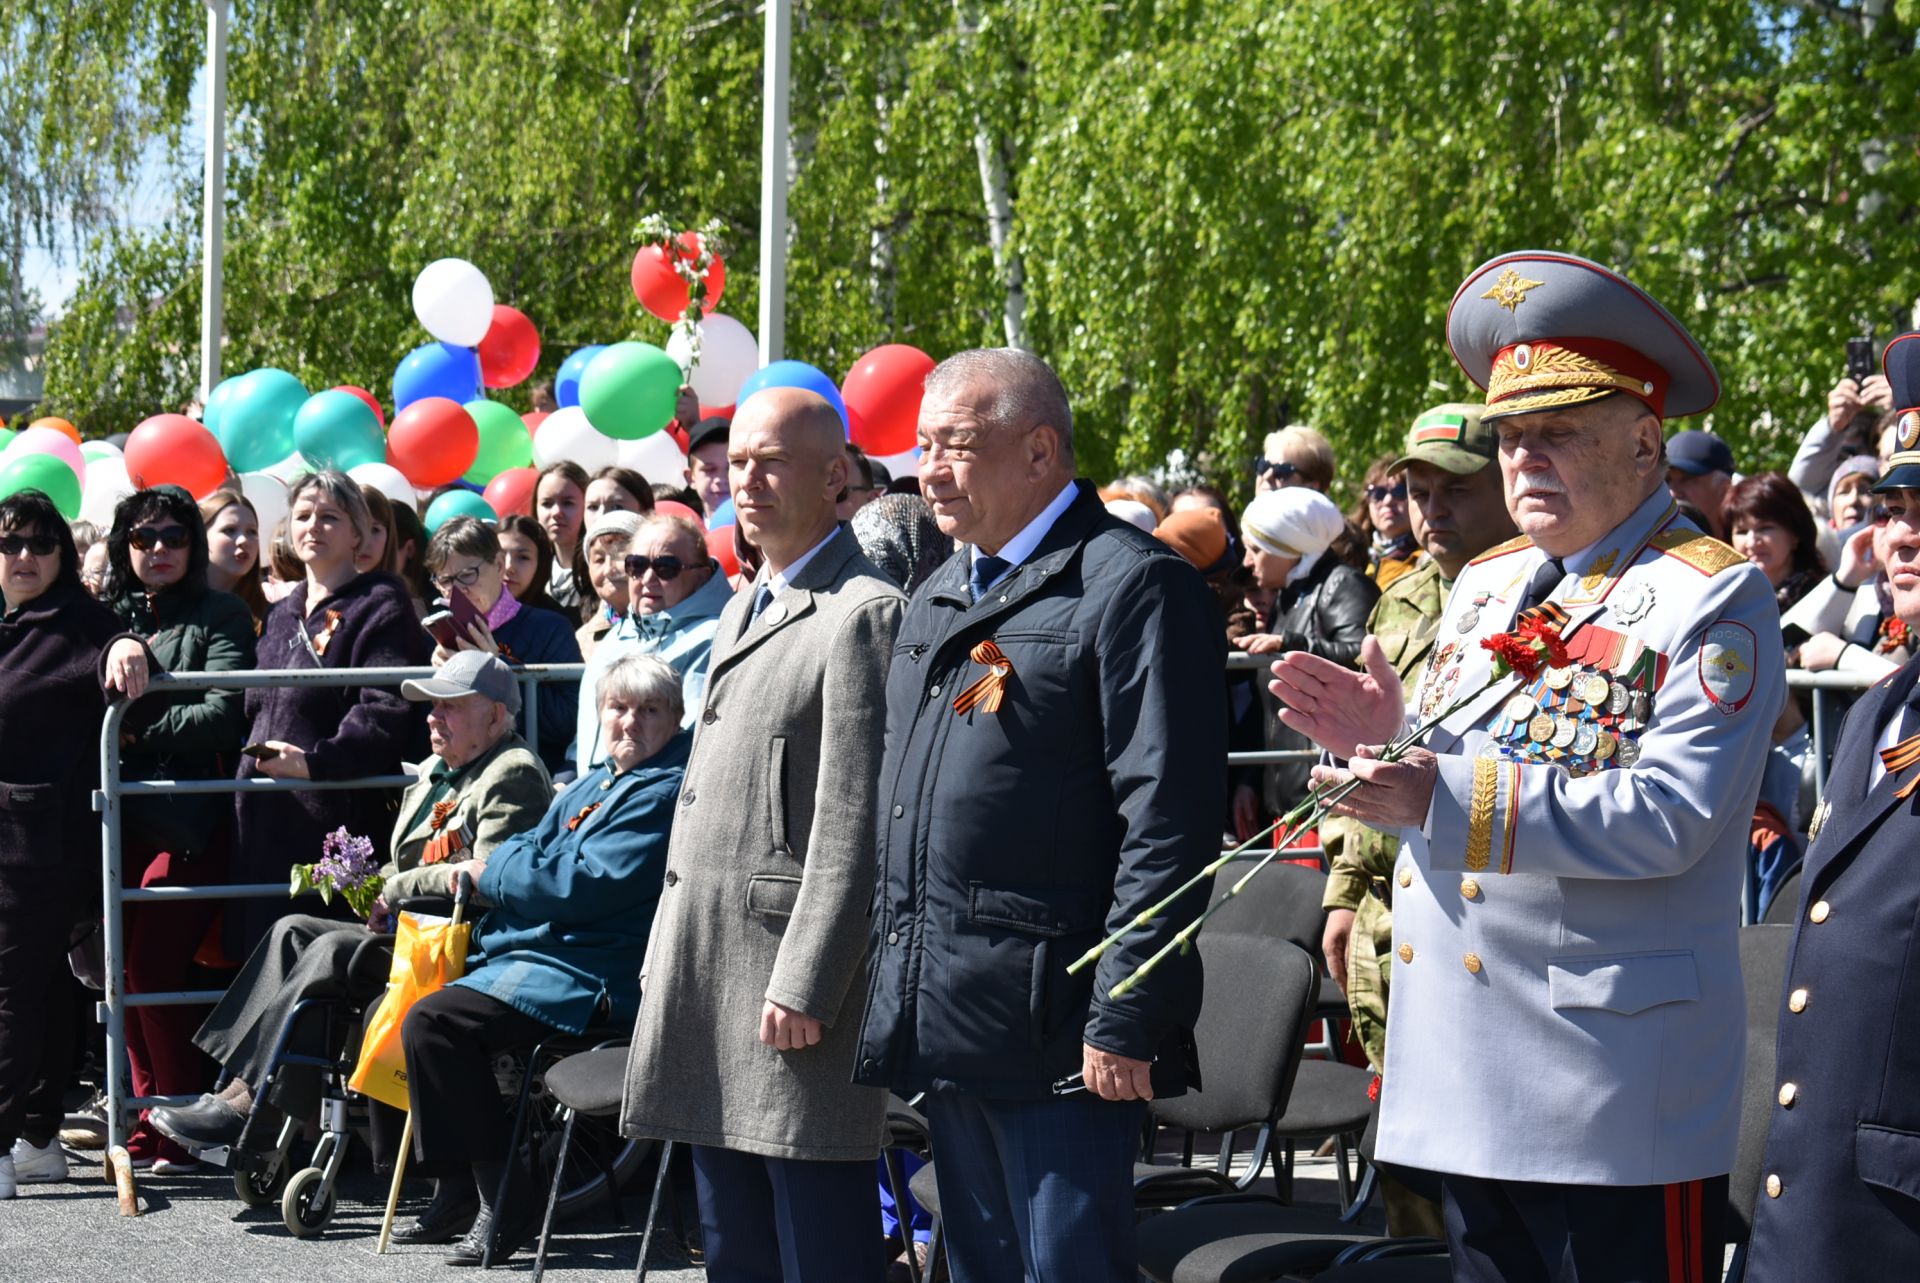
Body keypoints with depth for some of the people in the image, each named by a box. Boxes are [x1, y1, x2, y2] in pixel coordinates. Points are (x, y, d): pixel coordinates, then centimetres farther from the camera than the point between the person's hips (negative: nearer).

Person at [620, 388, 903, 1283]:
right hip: (705, 976, 9)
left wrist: (805, 987, -19)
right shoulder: (742, 612, 20)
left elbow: (854, 823, -16)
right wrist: (668, 962, 18)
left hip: (793, 987, -9)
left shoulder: (863, 614, -10)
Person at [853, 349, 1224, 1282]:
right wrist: (893, 983, 17)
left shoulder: (1131, 585, -10)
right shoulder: (939, 599, 18)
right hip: (942, 1029, 9)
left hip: (1056, 1031, -8)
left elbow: (1169, 820, -16)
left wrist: (1123, 1020, -20)